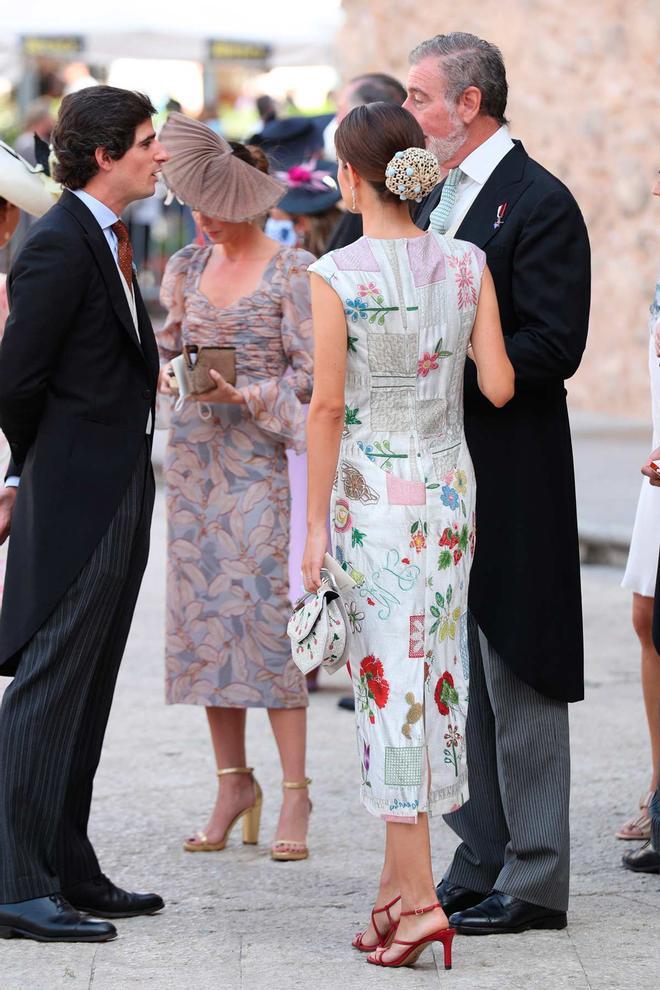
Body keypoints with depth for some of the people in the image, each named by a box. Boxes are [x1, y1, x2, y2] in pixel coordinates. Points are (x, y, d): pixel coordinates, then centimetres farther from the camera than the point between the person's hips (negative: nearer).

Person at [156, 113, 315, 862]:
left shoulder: (290, 271, -5)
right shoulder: (187, 268, 10)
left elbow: (308, 374, -6)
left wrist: (241, 393, -19)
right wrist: (166, 375, -5)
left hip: (256, 456, -5)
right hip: (193, 454, 5)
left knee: (263, 612, -10)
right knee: (201, 614, 4)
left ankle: (294, 792, -6)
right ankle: (232, 782, 12)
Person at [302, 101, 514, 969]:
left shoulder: (337, 277, -12)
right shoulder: (467, 266, -1)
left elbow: (327, 408, -12)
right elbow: (500, 388, -3)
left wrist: (315, 525, -6)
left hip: (371, 491, -4)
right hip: (450, 486, 5)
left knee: (393, 681, -3)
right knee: (434, 672, 12)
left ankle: (419, 897, -7)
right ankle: (399, 874, 20)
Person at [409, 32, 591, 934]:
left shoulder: (539, 202, -11)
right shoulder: (436, 201, 16)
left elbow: (553, 348, -18)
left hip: (510, 478, -9)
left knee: (518, 678, -4)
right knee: (460, 679, 12)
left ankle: (535, 882, 2)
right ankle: (484, 859, 20)